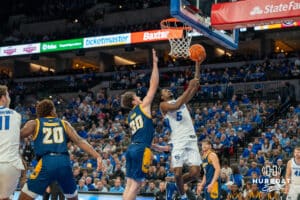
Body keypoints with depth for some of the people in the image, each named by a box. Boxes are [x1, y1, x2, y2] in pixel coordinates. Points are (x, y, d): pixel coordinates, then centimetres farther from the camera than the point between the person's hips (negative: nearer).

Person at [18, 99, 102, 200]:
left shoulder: (34, 123, 14)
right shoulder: (64, 123, 19)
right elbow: (79, 141, 9)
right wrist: (97, 156, 4)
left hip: (46, 162, -2)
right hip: (64, 162, 3)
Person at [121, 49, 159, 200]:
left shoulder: (130, 116, 23)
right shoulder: (143, 106, 2)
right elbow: (153, 85, 1)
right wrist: (155, 64, 6)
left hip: (132, 148, 8)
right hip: (141, 149, -8)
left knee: (129, 183, 8)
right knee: (136, 184, -7)